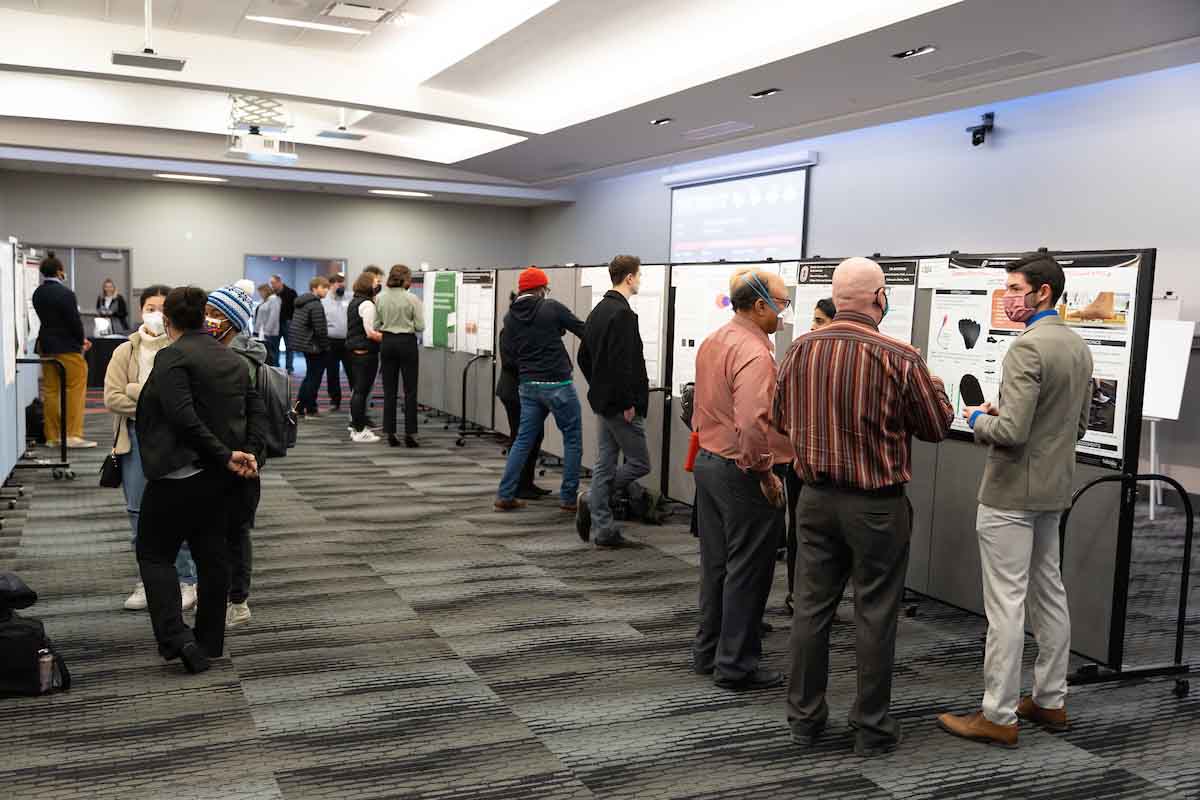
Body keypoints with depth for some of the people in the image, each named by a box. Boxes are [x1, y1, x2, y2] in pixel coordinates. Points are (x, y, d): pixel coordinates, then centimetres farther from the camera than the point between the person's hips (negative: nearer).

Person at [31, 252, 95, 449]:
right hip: (67, 348, -7)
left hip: (45, 346, 7)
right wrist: (81, 341, 4)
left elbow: (45, 318, 10)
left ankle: (52, 436, 15)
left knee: (50, 391, 11)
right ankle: (73, 435, -4)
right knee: (75, 390, 0)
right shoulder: (65, 293, -17)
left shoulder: (37, 293, 7)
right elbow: (75, 320, -16)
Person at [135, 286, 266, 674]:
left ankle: (176, 637, -5)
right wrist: (249, 452, -3)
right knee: (211, 554, 13)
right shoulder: (232, 358, 10)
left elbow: (183, 416, -22)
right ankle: (209, 642, 19)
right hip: (221, 479, 7)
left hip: (180, 474, -7)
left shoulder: (172, 357, -12)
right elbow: (257, 410, 6)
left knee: (154, 553, 7)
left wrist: (225, 455, -19)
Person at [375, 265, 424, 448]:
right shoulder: (412, 299, -11)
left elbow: (376, 325, 3)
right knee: (410, 390, 3)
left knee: (389, 390, 8)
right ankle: (409, 433, 2)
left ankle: (390, 433, 8)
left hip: (387, 343, 3)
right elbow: (420, 326, -8)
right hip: (407, 342, -3)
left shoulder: (380, 298, -1)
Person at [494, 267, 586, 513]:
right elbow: (585, 331, -6)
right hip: (557, 384, -5)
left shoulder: (510, 317, 6)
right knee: (572, 440, 7)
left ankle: (504, 496, 12)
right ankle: (568, 499, 9)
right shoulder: (551, 308, -9)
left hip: (528, 386, 6)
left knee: (524, 439, 14)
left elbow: (508, 355, 8)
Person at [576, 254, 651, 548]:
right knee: (639, 463, 2)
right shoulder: (623, 314, -17)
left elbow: (584, 357, 19)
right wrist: (628, 402, -20)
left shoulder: (598, 311, 14)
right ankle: (592, 500, -3)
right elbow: (621, 363, -24)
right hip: (620, 403, -10)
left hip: (602, 401, 10)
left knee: (604, 464, 10)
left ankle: (604, 530, 13)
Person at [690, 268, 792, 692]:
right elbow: (751, 423, -29)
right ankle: (736, 664, 11)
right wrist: (764, 473, -19)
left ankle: (708, 652, 27)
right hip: (742, 473, -9)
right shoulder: (754, 353, -21)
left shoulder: (712, 342, 9)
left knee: (715, 563, 17)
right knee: (747, 572, 2)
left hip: (708, 461, 9)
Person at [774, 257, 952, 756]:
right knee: (874, 615, 6)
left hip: (816, 498, 4)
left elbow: (782, 419, 11)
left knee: (811, 606, 11)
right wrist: (934, 386, 17)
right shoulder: (899, 358, -15)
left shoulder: (800, 350, -2)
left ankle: (804, 718, 22)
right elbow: (937, 427, -2)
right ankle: (872, 728, 16)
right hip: (876, 504, -4)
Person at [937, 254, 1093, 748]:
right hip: (1053, 488, 10)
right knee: (1049, 595, 16)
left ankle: (998, 716, 5)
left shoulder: (1027, 347, -20)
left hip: (1012, 493, -9)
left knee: (1006, 604, -3)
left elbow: (1011, 432, -26)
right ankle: (1050, 701, 28)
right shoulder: (1078, 347, 9)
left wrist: (979, 418, -6)